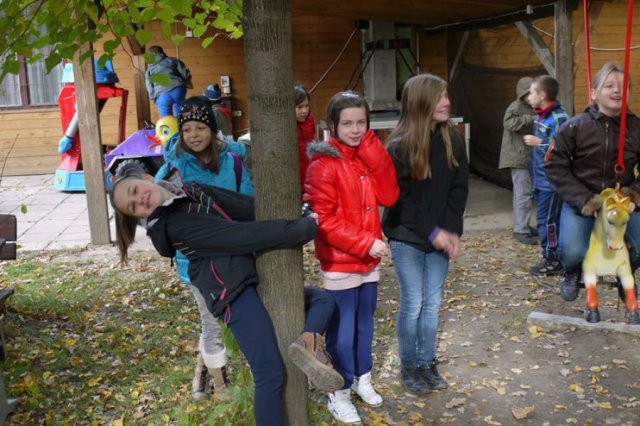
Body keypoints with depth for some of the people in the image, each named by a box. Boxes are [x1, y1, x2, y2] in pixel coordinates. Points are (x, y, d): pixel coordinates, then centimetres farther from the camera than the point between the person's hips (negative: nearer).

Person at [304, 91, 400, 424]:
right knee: (342, 331, 5)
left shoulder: (370, 156, 6)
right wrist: (365, 243, -21)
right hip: (340, 263, -6)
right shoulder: (323, 164, -16)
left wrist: (371, 148, -12)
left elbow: (389, 196, -6)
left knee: (365, 323, 20)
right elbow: (323, 219, -18)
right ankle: (339, 394, 22)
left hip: (369, 259, 7)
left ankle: (362, 379, 38)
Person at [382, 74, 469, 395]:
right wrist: (432, 232, -16)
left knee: (433, 303, 11)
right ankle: (408, 367, 21)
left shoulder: (453, 139, 0)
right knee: (412, 304, 3)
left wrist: (451, 230, -10)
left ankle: (427, 364, 27)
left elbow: (459, 188, 1)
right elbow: (399, 199, -13)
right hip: (407, 238, -4)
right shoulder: (399, 146, -14)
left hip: (441, 235, 4)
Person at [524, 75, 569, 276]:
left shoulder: (559, 118, -18)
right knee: (544, 219, 15)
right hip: (540, 179, 9)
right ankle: (551, 257, 25)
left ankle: (553, 260, 8)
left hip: (552, 181, -9)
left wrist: (539, 143, -22)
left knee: (547, 219, -2)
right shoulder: (539, 116, 10)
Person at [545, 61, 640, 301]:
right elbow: (555, 166, -8)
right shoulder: (575, 126, -9)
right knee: (572, 252, -23)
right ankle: (573, 273, 18)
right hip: (581, 202, -2)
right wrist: (583, 200, -16)